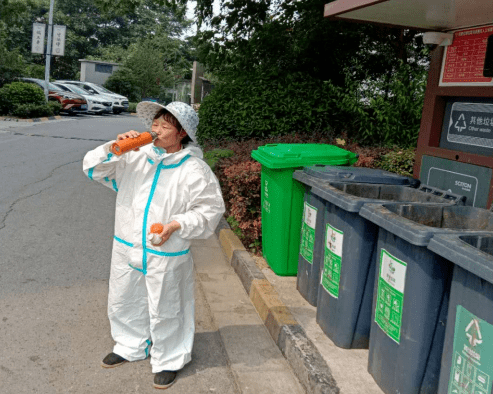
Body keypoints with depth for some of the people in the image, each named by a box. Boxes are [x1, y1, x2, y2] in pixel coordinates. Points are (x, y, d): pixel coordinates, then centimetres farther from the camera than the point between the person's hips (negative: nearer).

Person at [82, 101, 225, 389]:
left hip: (166, 255, -5)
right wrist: (114, 148, -17)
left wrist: (176, 225, -22)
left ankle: (168, 360, 34)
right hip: (127, 249, 5)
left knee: (165, 311, 10)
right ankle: (131, 347, 48)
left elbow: (211, 209, -11)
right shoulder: (136, 157, 0)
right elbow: (93, 168, 2)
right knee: (124, 302, 23)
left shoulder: (194, 170, -14)